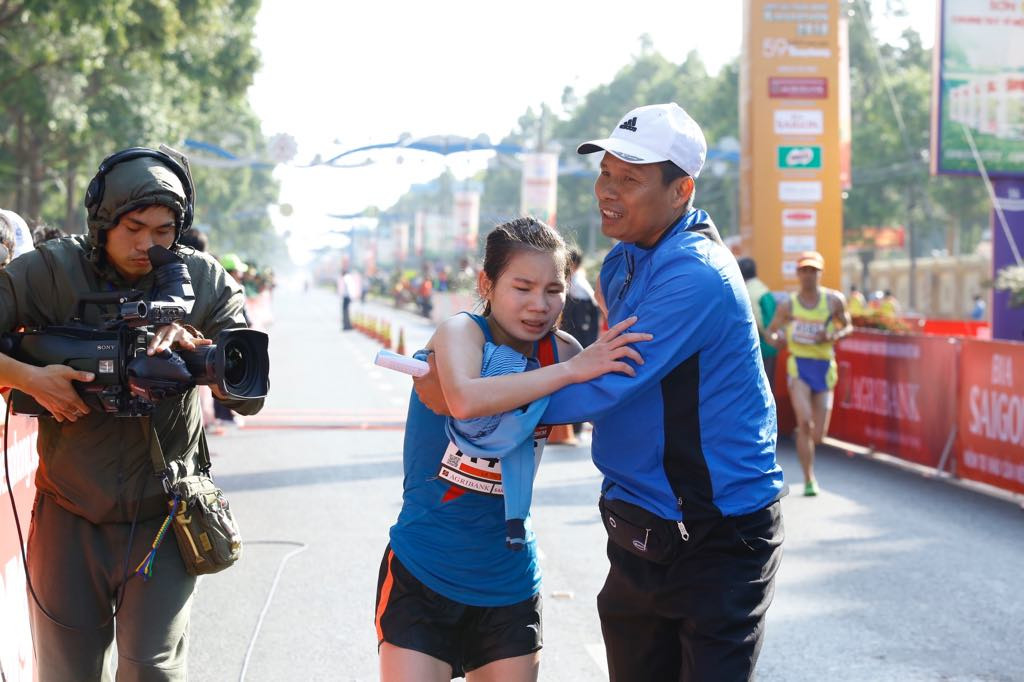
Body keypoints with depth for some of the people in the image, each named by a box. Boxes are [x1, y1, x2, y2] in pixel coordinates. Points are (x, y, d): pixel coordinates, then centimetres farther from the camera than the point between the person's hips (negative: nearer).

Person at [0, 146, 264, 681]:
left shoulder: (207, 284, -2)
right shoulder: (49, 272, -6)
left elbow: (250, 396, -8)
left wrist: (195, 347, -24)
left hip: (162, 519, 0)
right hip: (70, 517, 1)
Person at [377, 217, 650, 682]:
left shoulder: (560, 349, -1)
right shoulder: (461, 331, -15)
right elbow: (465, 402, -36)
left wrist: (609, 337, -18)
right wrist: (571, 369, -34)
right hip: (422, 574, -4)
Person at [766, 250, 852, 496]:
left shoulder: (834, 300, 1)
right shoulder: (788, 305, 0)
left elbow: (847, 326, 13)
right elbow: (771, 331, 11)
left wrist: (833, 336, -9)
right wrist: (775, 339, -13)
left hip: (824, 367, 2)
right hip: (799, 365, -2)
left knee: (818, 434, 3)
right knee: (804, 421, -21)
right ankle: (809, 480, -13)